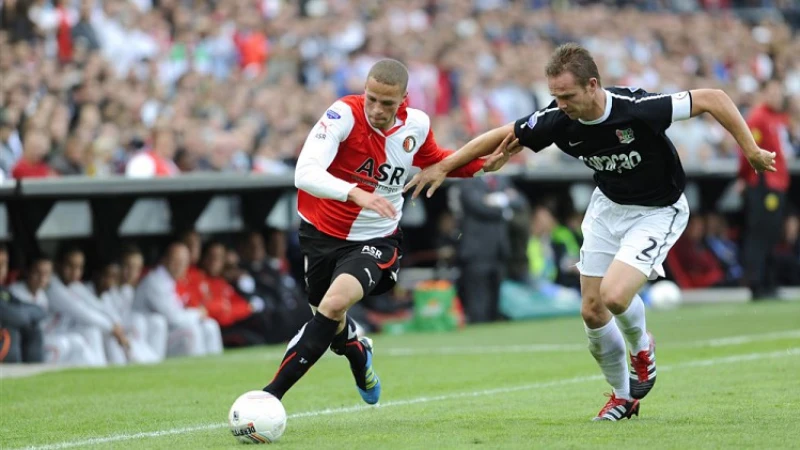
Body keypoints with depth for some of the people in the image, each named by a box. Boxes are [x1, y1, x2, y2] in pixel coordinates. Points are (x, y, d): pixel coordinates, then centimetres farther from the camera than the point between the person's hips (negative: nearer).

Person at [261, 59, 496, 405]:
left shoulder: (417, 125, -9)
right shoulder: (344, 114, -23)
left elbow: (434, 161, 17)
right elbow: (305, 173, -37)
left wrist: (481, 162, 2)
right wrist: (355, 193, -52)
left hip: (376, 238, 0)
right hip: (322, 231, 0)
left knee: (335, 303, -27)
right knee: (333, 325, 15)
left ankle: (271, 394, -24)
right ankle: (359, 354, 55)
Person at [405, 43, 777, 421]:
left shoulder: (639, 109, -33)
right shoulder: (558, 120, -19)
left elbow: (713, 99, -25)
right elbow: (502, 136, -3)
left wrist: (752, 151, -25)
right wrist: (442, 167, -2)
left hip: (657, 211, -5)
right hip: (608, 205, 5)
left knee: (614, 295, -24)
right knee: (592, 311, 3)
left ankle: (641, 348, 12)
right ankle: (623, 396, 28)